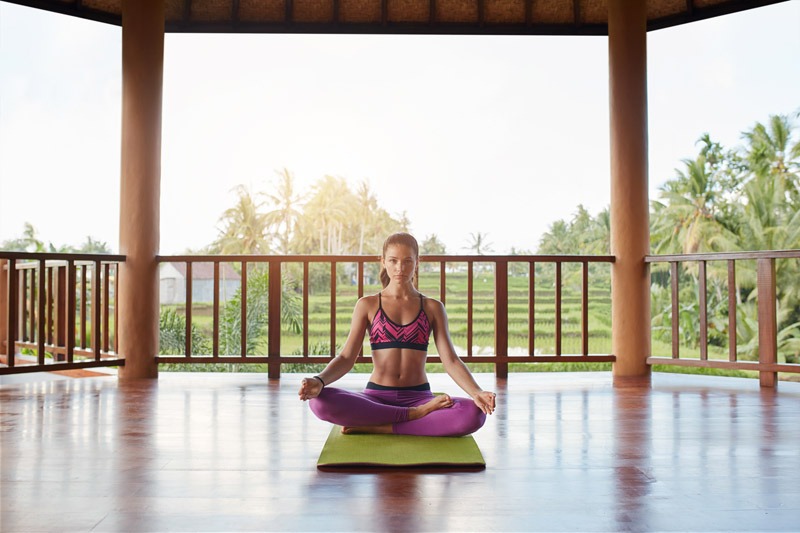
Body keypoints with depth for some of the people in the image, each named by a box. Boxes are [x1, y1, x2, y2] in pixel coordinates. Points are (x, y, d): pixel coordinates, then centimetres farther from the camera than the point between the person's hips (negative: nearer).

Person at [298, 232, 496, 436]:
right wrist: (319, 381, -21)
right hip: (376, 397, 0)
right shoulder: (367, 305, 7)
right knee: (320, 401, -30)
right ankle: (416, 415, -20)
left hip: (419, 397, 0)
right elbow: (347, 358, 0)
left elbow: (450, 360, 0)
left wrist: (477, 393, -19)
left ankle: (376, 428, -21)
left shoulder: (433, 308, 8)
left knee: (474, 414, -30)